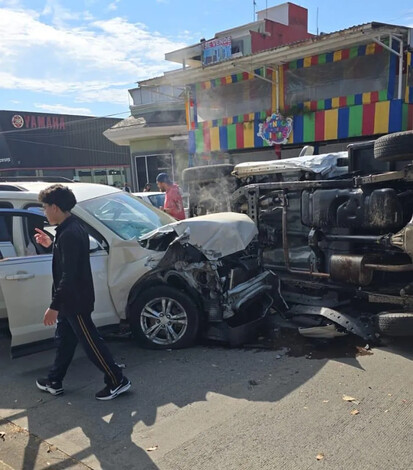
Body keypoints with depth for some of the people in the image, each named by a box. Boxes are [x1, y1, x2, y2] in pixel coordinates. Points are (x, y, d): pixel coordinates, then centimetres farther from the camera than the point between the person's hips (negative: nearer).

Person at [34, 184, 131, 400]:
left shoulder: (69, 233, -25)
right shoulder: (71, 228, 7)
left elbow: (68, 275, -28)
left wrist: (54, 306, -25)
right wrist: (51, 245, 18)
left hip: (75, 301, -10)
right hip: (71, 300, 10)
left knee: (90, 342, 1)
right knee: (64, 340, 21)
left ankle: (117, 381, 13)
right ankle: (54, 382, 37)